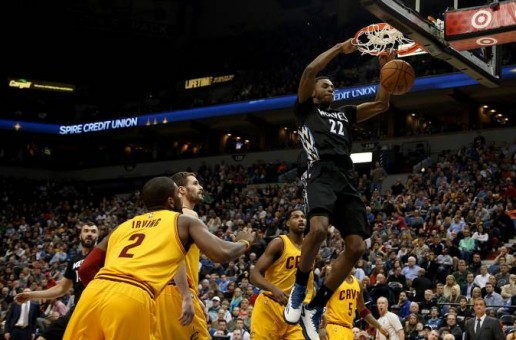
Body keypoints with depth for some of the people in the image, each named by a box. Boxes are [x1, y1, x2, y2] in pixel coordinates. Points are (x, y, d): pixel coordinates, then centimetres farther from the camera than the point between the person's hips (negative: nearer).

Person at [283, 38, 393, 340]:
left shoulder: (344, 114, 33)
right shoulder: (305, 109, 18)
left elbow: (382, 104, 29)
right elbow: (310, 71, 3)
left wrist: (385, 69, 20)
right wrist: (340, 49, 7)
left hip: (347, 180, 6)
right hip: (321, 174, -6)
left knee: (357, 246, -6)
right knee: (318, 228, -34)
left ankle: (315, 307, 3)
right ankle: (299, 288, -9)